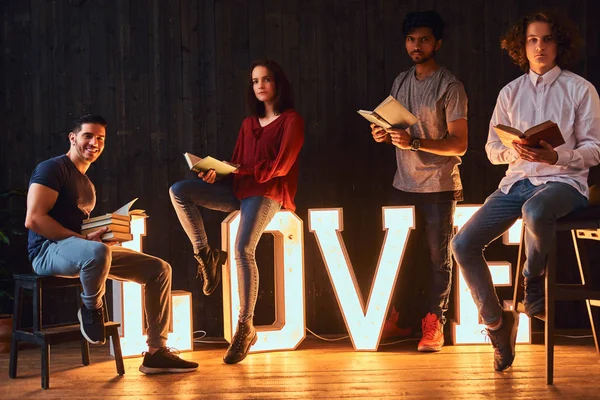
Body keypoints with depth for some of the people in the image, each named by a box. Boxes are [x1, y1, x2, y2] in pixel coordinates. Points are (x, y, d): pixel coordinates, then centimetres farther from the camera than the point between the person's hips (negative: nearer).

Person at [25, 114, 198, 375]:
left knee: (159, 269, 0)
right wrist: (84, 238, -20)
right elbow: (33, 219, -17)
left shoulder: (86, 183, 24)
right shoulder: (53, 168, -5)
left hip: (90, 250, 9)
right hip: (49, 250, -9)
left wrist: (108, 229, 8)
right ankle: (91, 309, -13)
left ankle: (156, 352, 0)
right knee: (98, 252, -44)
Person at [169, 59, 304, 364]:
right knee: (179, 190, -13)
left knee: (243, 249, -26)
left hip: (268, 192, -7)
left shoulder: (292, 121, 2)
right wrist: (217, 172, -8)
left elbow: (280, 167, -8)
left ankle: (246, 327, -21)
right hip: (239, 190, 7)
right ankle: (205, 254, -9)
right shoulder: (249, 123, 21)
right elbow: (237, 165, 13)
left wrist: (242, 170, -13)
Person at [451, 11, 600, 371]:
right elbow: (492, 148, 10)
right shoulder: (510, 93, 12)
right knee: (464, 244, -15)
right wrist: (514, 152, -13)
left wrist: (556, 157, -20)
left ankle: (534, 280, -9)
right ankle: (496, 320, 5)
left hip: (563, 181, -4)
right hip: (517, 181, 4)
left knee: (535, 210, -41)